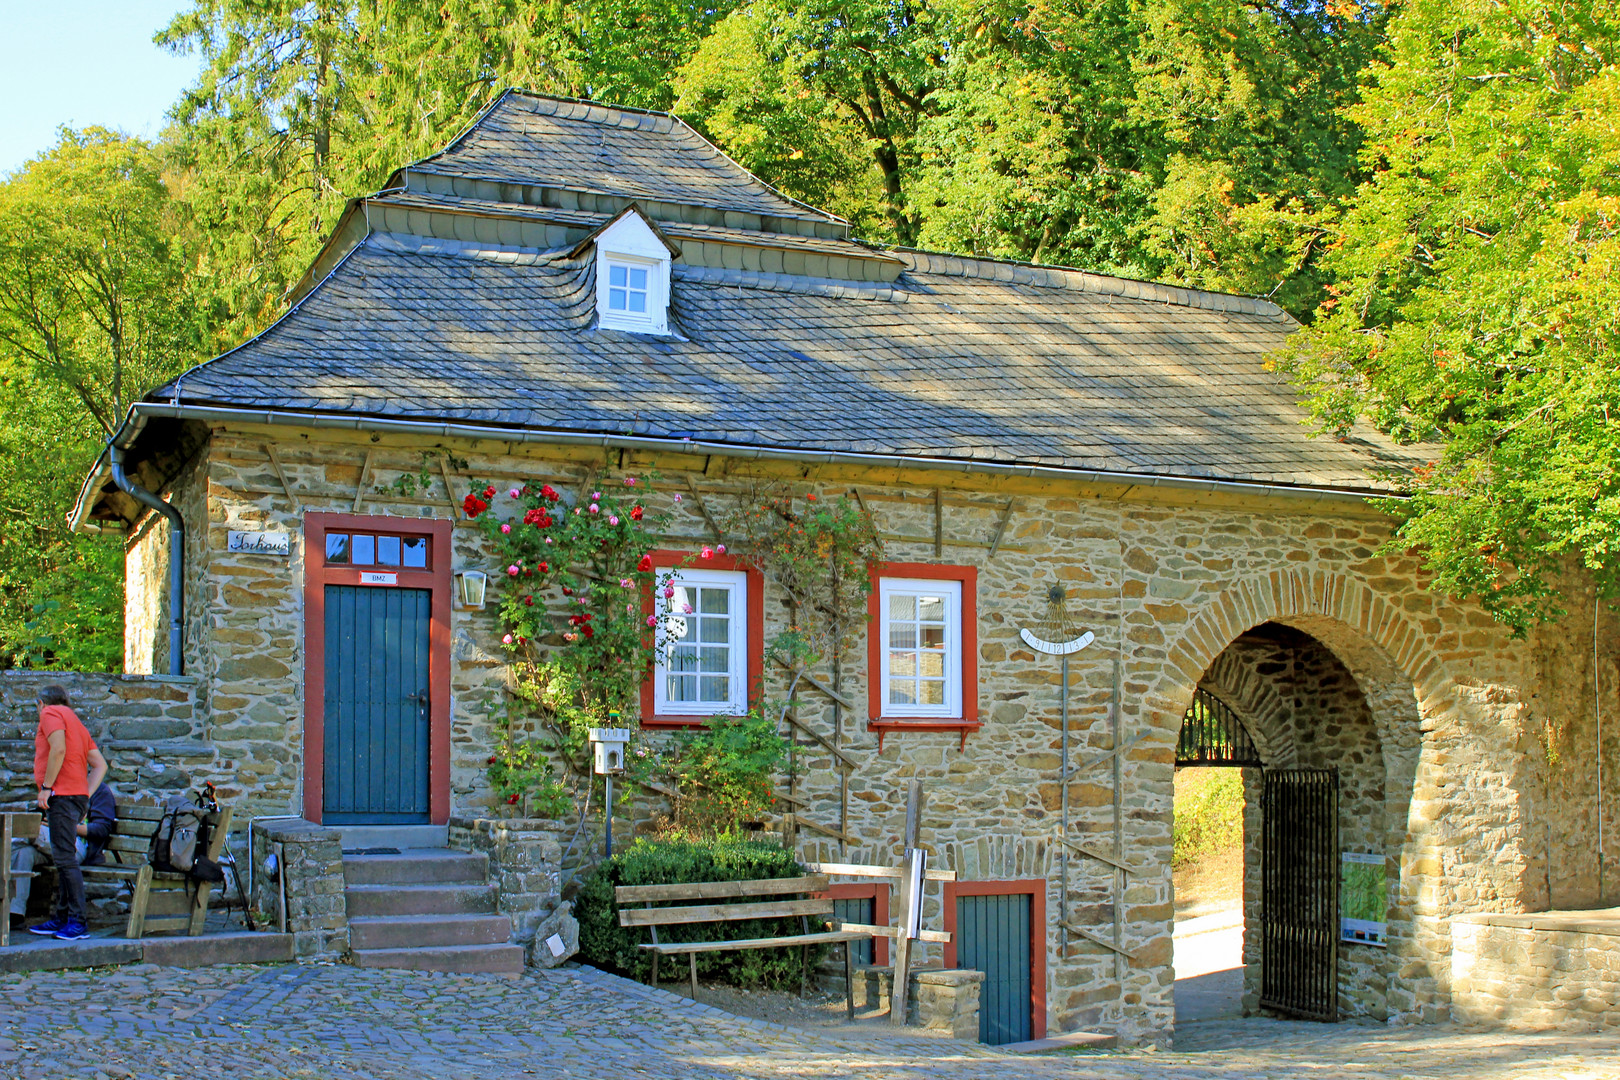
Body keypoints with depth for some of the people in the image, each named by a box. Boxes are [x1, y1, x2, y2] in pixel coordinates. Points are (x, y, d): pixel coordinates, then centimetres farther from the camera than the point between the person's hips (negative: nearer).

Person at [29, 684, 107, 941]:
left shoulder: (50, 713, 1)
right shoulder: (75, 721, 26)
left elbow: (58, 749, -17)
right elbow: (100, 765, 20)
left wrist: (46, 787, -13)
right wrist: (86, 796, 13)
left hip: (62, 795, -9)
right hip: (77, 797, 9)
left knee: (65, 859, -12)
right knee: (63, 859, 13)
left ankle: (78, 923, -16)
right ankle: (62, 918, 17)